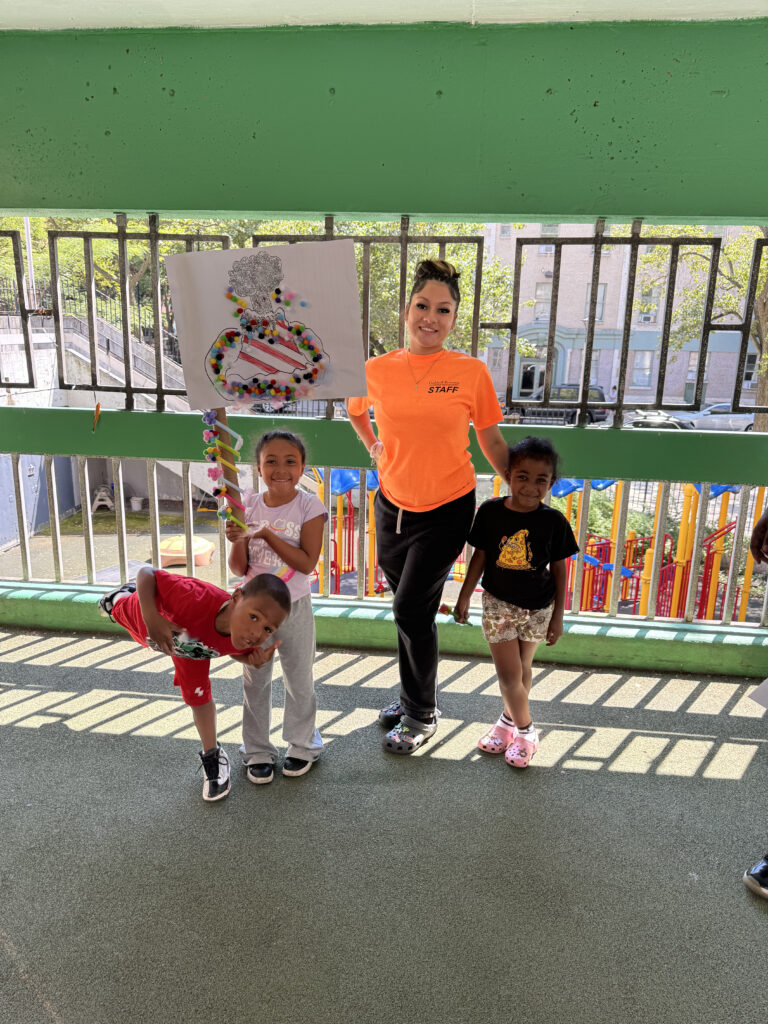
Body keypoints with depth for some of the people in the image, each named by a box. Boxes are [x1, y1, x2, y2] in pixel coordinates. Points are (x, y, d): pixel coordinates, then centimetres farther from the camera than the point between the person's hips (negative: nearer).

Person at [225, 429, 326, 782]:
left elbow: (307, 563, -20)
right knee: (255, 682, 14)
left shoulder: (309, 506, -12)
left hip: (294, 607, -2)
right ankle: (258, 752, 31)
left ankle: (301, 746, 34)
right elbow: (239, 569, -2)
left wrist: (267, 533, -23)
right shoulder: (248, 505, -4)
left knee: (299, 681, 14)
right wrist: (238, 540, -22)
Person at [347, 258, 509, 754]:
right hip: (392, 505, 3)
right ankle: (413, 694, 40)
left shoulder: (471, 372, -8)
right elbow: (355, 410, 20)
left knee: (411, 610, -2)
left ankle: (422, 715, 21)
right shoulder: (377, 370, -2)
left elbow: (492, 441, 1)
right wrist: (375, 448, 6)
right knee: (410, 608, 17)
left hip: (447, 510, -3)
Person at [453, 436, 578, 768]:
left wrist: (558, 615, -1)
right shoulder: (490, 512, -11)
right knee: (508, 672, -2)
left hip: (538, 608, 1)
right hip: (499, 603, 0)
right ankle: (524, 729, 20)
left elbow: (559, 569, -3)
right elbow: (479, 557, 0)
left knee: (523, 668, 15)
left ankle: (510, 718, 38)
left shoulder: (554, 521, -12)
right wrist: (464, 597, 3)